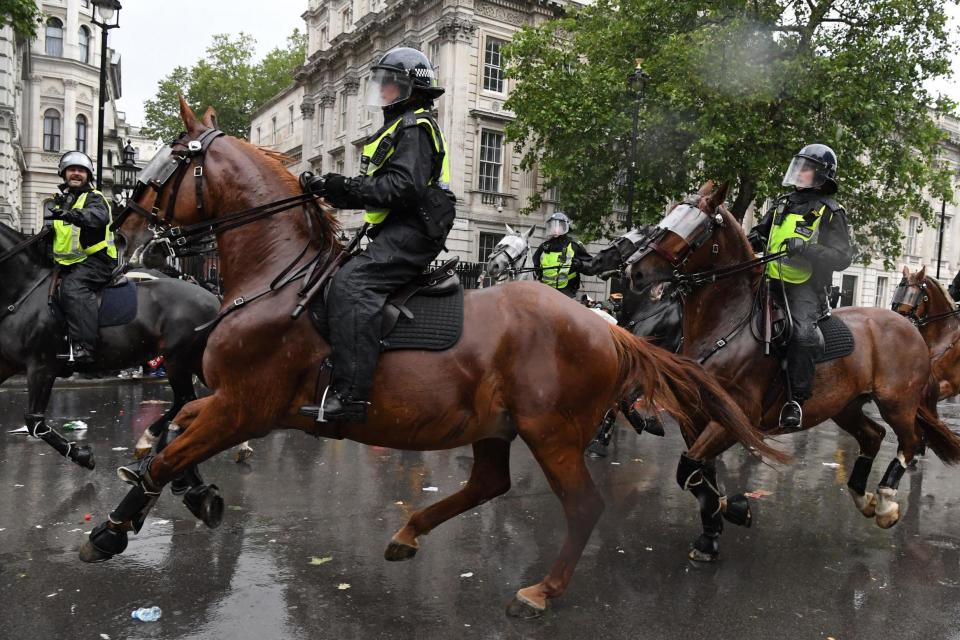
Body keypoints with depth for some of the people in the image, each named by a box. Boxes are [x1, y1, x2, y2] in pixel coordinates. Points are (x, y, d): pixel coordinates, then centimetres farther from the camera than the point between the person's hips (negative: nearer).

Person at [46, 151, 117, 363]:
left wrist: (73, 215, -45)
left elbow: (100, 216, -28)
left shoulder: (94, 198, -2)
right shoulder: (61, 200, 22)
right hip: (67, 263, 10)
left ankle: (85, 347, -43)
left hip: (93, 260, -9)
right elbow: (52, 231, 37)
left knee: (73, 288, -34)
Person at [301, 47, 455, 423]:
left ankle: (349, 395, -36)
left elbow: (404, 185, -20)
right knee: (348, 279, 12)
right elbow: (388, 185, 25)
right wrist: (337, 190, 11)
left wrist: (349, 189, -20)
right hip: (399, 233, 11)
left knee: (350, 284, -29)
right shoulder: (399, 128, 29)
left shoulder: (415, 126, -5)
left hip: (411, 232, -11)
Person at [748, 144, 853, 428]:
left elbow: (843, 258, -10)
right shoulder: (783, 203, 14)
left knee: (803, 333, -27)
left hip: (805, 286, -6)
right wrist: (753, 239, 0)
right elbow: (760, 231, 26)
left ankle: (797, 398, -15)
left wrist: (805, 247, -26)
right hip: (771, 279, 6)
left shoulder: (830, 213, -2)